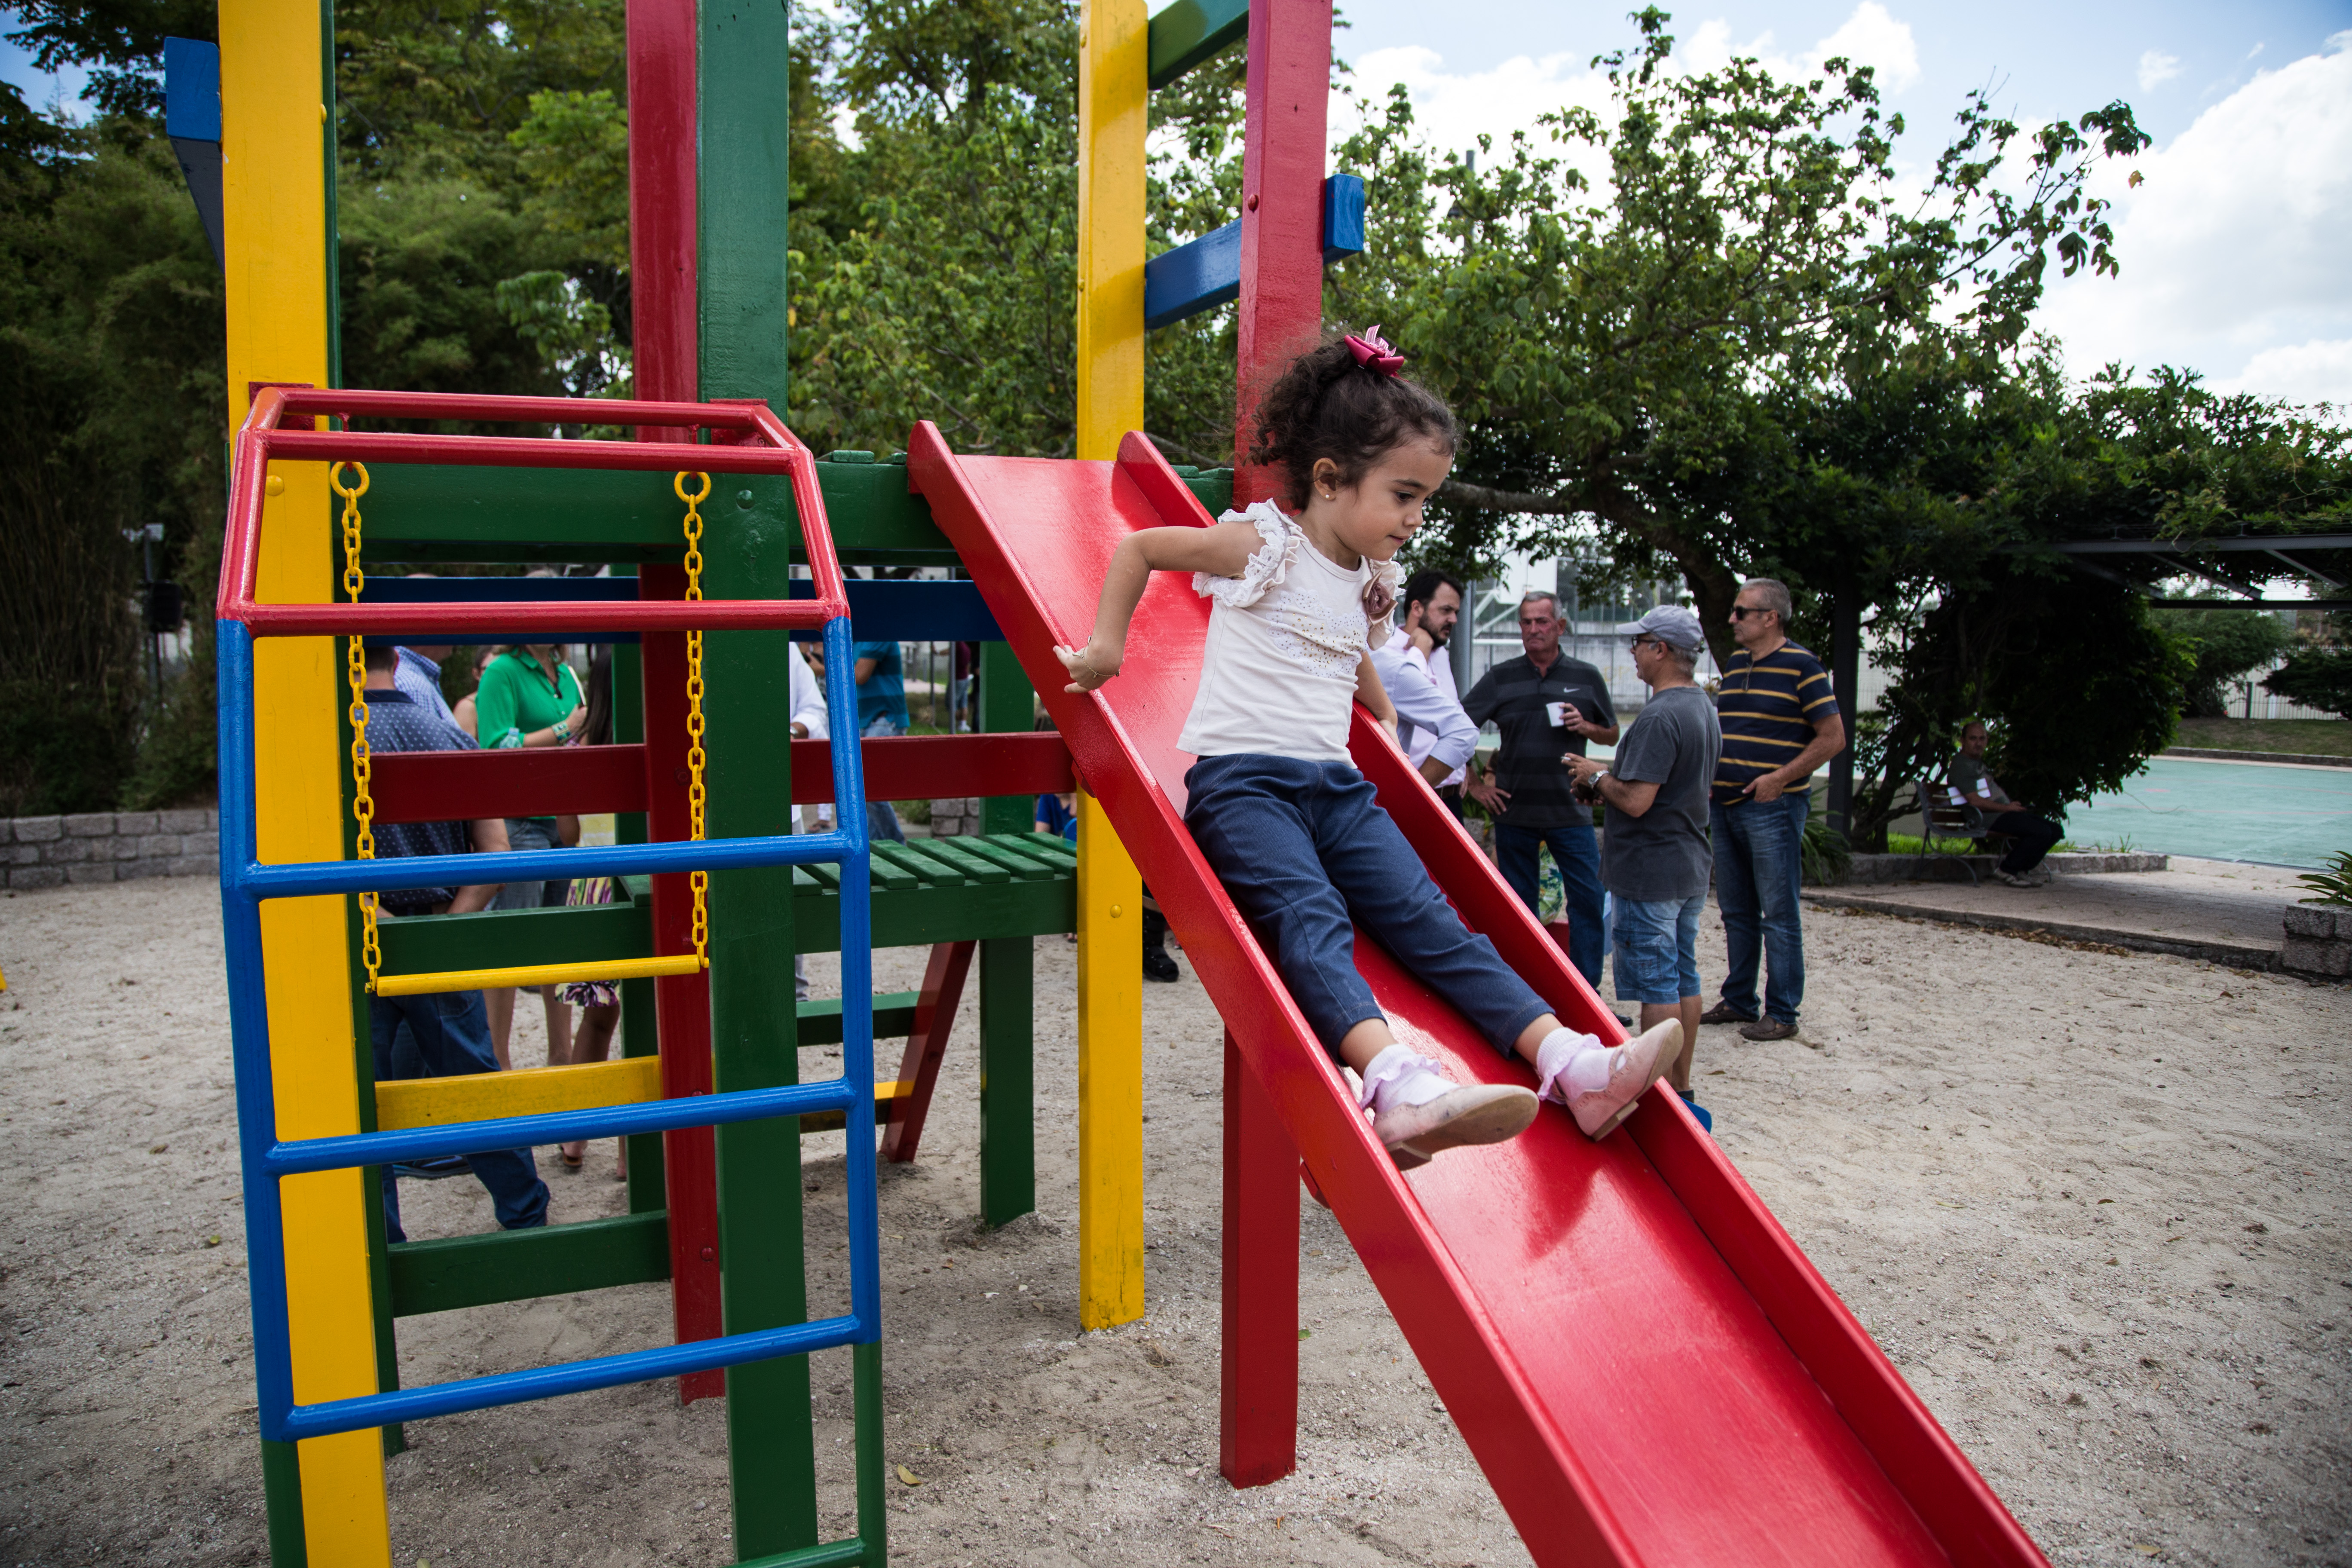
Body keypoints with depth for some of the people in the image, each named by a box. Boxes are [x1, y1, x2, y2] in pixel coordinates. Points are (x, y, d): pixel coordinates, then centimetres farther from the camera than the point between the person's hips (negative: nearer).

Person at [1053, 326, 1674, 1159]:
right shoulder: (1263, 546, -2)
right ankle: (1397, 1084, -50)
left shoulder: (1368, 582, 18)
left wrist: (1385, 714, 43)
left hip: (1336, 785, 6)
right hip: (1241, 779, -6)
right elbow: (1136, 548, 5)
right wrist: (1107, 647, 5)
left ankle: (1570, 1062, -23)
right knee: (1310, 916, -30)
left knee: (1425, 916, -11)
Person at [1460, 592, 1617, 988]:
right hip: (1514, 808, 0)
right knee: (1518, 905, 8)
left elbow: (1612, 735, 13)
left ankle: (1587, 989, 5)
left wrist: (1585, 727, -9)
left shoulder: (1586, 677, 6)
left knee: (1588, 898, -5)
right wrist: (1473, 783, -1)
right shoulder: (1501, 678, 4)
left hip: (1570, 810, 0)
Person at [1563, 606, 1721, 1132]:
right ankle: (1682, 1093, 24)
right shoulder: (1704, 709, 12)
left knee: (1657, 988, -4)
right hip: (1690, 869, 10)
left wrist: (1597, 776, -7)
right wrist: (1609, 778, 13)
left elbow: (1636, 800, -26)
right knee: (1683, 980, 15)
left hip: (1649, 873, -10)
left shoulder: (1660, 717, -21)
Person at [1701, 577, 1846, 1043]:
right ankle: (1738, 1001, 24)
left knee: (1778, 914, -3)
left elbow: (1833, 737, -10)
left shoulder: (1801, 667, -8)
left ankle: (1782, 1013, 4)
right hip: (1725, 804, 8)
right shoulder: (1734, 665, 15)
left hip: (1772, 808, -8)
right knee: (1736, 912, 14)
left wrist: (1780, 778, -15)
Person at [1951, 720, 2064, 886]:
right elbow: (1975, 801, -20)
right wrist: (2007, 808, -13)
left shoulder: (1979, 762, 22)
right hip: (1990, 818, -10)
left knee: (2056, 831, 5)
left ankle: (2021, 869, 10)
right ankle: (2006, 869, -9)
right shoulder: (1961, 765, -11)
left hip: (2005, 811, 10)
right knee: (2042, 832, -24)